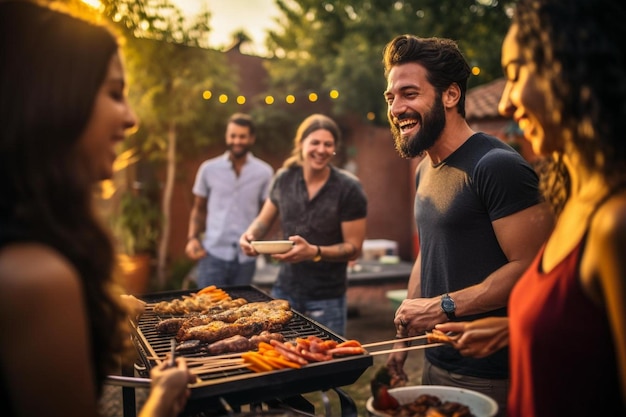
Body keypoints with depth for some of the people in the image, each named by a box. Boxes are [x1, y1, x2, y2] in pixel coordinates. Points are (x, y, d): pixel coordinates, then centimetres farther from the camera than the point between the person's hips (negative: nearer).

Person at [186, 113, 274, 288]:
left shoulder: (264, 172, 1)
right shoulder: (209, 169, 4)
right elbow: (199, 209, 11)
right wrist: (192, 238, -4)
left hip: (246, 257, 0)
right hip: (213, 254, 0)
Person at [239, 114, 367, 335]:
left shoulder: (348, 188, -12)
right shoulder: (285, 178, -1)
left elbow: (354, 248, -11)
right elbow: (264, 220, 13)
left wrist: (314, 252, -26)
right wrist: (251, 234, -8)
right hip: (284, 291, 3)